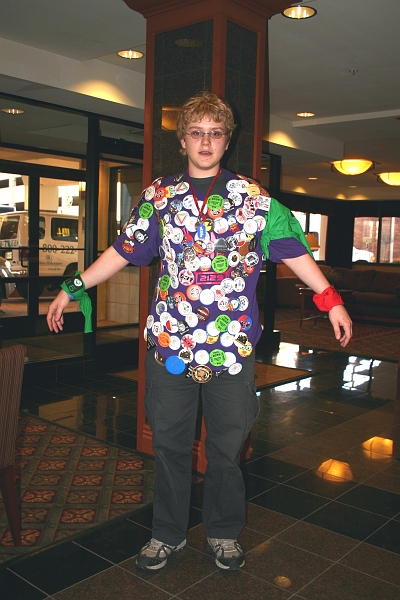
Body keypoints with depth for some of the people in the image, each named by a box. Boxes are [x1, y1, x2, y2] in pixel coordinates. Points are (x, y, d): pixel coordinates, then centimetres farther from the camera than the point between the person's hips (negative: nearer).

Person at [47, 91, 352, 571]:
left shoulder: (252, 197, 4)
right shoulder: (159, 195, 7)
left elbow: (291, 248, 3)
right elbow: (124, 249, 10)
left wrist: (331, 300, -2)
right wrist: (72, 288, 9)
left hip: (232, 346, 0)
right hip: (169, 343, 1)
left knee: (227, 445, 10)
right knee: (169, 443, 11)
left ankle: (224, 532, 33)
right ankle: (168, 533, 32)